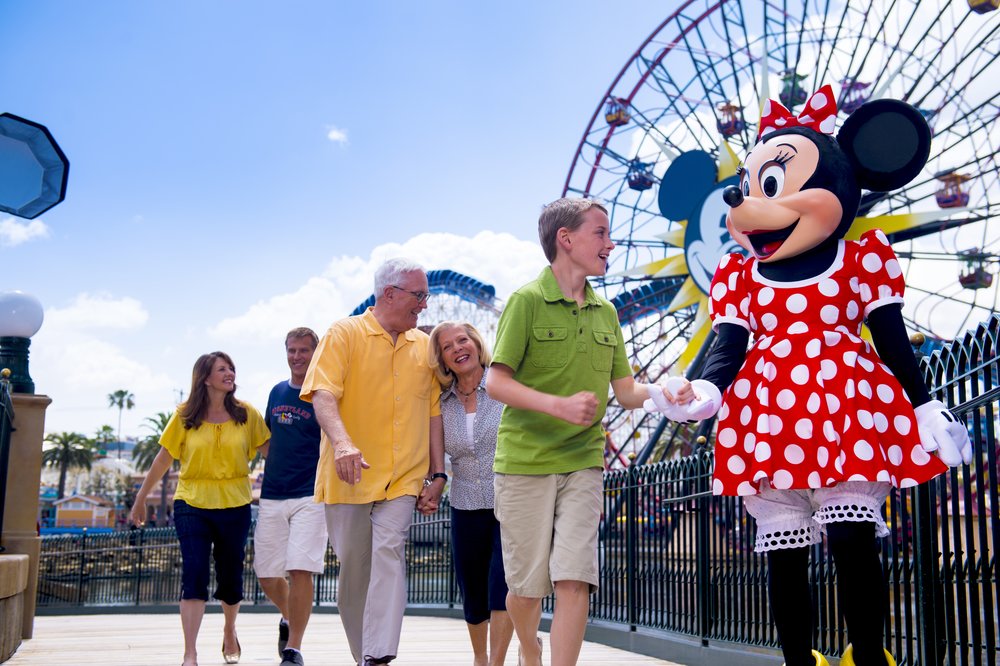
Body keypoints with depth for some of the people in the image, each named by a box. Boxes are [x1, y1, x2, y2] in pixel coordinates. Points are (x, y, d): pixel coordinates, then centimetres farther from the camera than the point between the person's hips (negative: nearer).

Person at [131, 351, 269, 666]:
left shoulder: (247, 414, 1)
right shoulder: (185, 415, 0)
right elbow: (163, 458, 5)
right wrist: (140, 498, 10)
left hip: (234, 506, 1)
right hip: (192, 503, -1)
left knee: (230, 577, 10)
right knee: (194, 575, -10)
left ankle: (230, 631, 39)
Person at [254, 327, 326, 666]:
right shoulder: (277, 392, 13)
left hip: (311, 496, -5)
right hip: (272, 496, 5)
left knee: (300, 570, -13)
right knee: (266, 574, 8)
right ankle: (288, 618, 38)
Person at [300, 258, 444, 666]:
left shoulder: (424, 346, 12)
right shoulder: (345, 334, 0)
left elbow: (434, 411, 14)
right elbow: (323, 395, -13)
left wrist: (437, 472, 8)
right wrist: (342, 442, -30)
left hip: (402, 477, 2)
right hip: (349, 475, -2)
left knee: (388, 553, -16)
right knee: (353, 568, 7)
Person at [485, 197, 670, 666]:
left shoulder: (606, 313, 11)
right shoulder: (527, 301, -6)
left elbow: (625, 392, 11)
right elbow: (496, 382, -10)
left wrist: (661, 393, -10)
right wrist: (560, 405, -23)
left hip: (583, 463, 4)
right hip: (524, 463, -3)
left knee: (574, 578, -8)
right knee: (526, 584, 8)